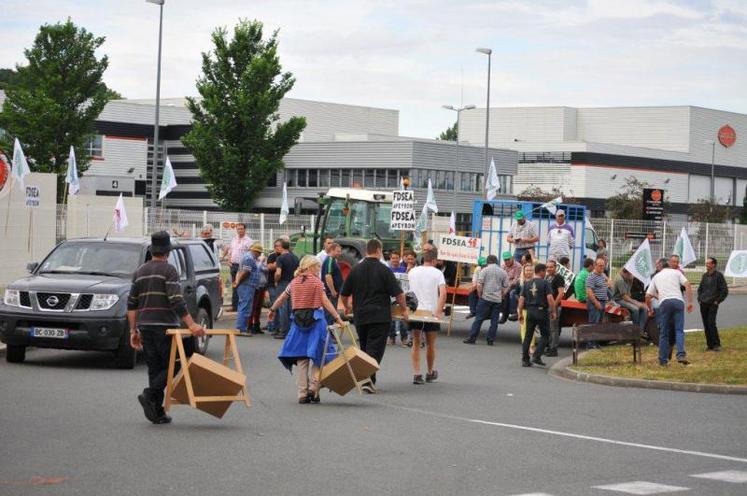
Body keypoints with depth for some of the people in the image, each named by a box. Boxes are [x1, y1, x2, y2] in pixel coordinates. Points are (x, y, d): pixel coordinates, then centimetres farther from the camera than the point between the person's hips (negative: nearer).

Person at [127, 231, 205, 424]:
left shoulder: (140, 272, 13)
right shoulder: (168, 270, -7)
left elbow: (131, 304, 14)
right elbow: (176, 300, -17)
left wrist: (133, 331, 18)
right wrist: (191, 324, -19)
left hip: (145, 327, 6)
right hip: (165, 327, -6)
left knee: (154, 368, 9)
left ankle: (158, 412, 5)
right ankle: (149, 395, -20)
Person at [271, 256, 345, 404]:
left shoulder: (294, 283, 10)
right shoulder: (317, 282, -2)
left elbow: (281, 299, 19)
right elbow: (325, 302, -11)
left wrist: (272, 310, 36)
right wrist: (337, 318, -14)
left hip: (298, 321, 4)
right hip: (316, 319, -4)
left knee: (301, 359, 6)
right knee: (317, 356, 4)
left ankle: (302, 393, 4)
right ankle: (313, 389, -5)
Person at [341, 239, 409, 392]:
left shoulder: (355, 270, 6)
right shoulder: (384, 270, -6)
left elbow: (344, 294, 13)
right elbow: (398, 294, -7)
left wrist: (347, 306, 33)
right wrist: (404, 310, 9)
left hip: (360, 316, 4)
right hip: (380, 316, -4)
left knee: (364, 348, 17)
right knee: (375, 350, -5)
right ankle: (368, 380, -17)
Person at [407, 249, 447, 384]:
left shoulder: (412, 272, 6)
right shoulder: (437, 273, -5)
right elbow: (443, 293, -16)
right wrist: (439, 311, -19)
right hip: (431, 311, -2)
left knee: (416, 344, 8)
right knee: (430, 344, 13)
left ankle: (417, 374, -3)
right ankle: (430, 373, 27)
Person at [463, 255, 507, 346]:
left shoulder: (485, 270, -1)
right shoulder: (503, 272, 9)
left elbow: (479, 285, -7)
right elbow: (505, 287, 9)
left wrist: (480, 295, 5)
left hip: (486, 298, -2)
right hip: (498, 300, 2)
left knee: (479, 318, 0)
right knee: (494, 320, 5)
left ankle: (472, 338, -1)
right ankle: (491, 340, 5)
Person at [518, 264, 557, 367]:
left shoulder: (527, 284, 7)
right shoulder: (545, 283, -7)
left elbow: (521, 299, 5)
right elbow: (550, 298, -15)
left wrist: (520, 313, 11)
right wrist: (553, 311, -7)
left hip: (530, 311, 5)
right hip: (542, 311, -5)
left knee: (528, 336, 9)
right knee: (544, 335, 8)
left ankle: (525, 360, 7)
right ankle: (537, 356, -4)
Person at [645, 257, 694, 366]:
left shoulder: (656, 277, 24)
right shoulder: (676, 272, 19)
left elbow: (648, 297, 21)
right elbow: (688, 285, 3)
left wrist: (650, 309, 36)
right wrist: (690, 302, 4)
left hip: (664, 302, 1)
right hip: (678, 300, -1)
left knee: (663, 333, 7)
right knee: (679, 330, -1)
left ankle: (663, 360, 9)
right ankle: (681, 355, -20)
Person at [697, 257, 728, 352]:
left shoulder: (719, 275, -4)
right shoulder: (705, 276, 13)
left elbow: (725, 291, -5)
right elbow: (700, 289, 26)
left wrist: (717, 301, -9)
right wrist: (699, 299, 12)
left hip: (713, 304, -6)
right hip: (703, 304, 6)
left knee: (711, 323, -16)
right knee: (706, 325, 4)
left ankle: (716, 345, -11)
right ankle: (710, 345, 9)